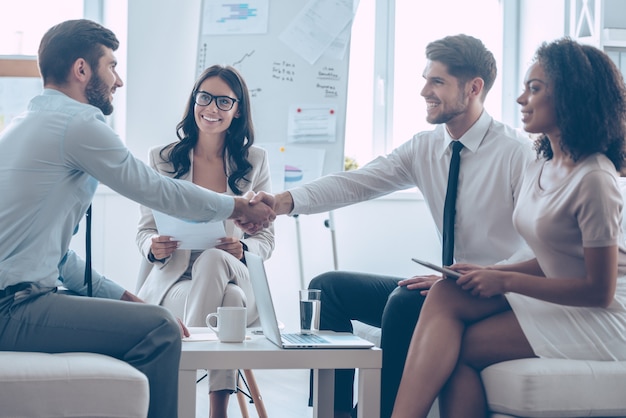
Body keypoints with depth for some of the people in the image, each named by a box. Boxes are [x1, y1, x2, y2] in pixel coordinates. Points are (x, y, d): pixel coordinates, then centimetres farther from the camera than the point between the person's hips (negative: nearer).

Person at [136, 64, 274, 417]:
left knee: (212, 260, -38)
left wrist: (243, 249, -15)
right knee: (229, 302, -37)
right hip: (173, 281, -1)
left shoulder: (255, 160, 11)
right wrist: (154, 247, -16)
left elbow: (266, 237, 10)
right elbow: (144, 230, 10)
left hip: (236, 278, 1)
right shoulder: (162, 159, 9)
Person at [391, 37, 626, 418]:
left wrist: (505, 280, -14)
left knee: (460, 347, -18)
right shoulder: (542, 169, 12)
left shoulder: (594, 180, -18)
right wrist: (486, 273, -2)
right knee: (447, 294, -15)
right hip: (561, 298, 8)